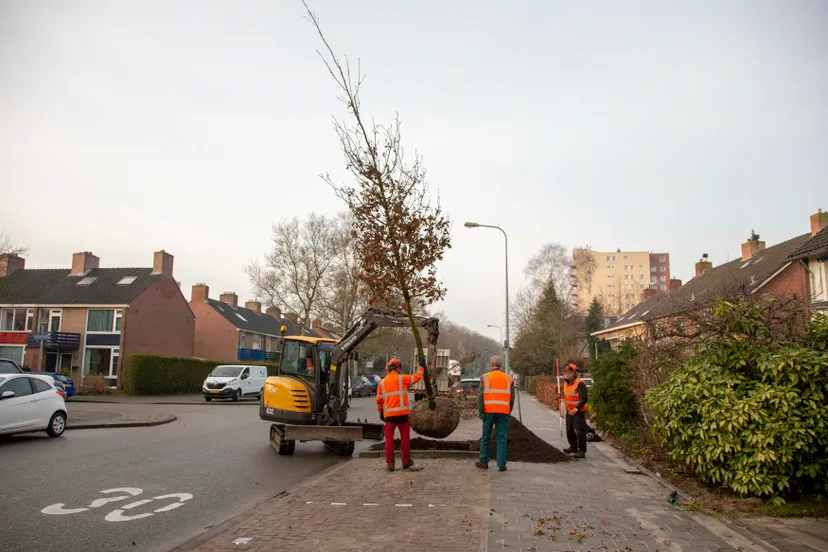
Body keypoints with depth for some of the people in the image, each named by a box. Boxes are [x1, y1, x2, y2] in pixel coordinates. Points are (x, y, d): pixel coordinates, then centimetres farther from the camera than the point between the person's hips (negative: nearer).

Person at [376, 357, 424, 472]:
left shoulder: (382, 382, 8)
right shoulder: (402, 378, -1)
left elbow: (379, 400, 9)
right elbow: (417, 377, 11)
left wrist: (381, 412, 22)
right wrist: (421, 367, 27)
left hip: (388, 414, 2)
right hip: (402, 413, -2)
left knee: (389, 439, 7)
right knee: (405, 438, 10)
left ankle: (389, 463, 4)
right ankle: (406, 462, 15)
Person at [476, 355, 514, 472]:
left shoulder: (485, 377, 1)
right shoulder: (508, 378, 8)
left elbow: (481, 396, -6)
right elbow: (512, 398, 7)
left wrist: (481, 412, -4)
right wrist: (508, 413, 15)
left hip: (489, 411, -1)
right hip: (503, 412, 1)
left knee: (486, 437, 10)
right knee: (502, 438, 4)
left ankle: (483, 462, 17)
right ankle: (501, 464, 2)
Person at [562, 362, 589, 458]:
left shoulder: (580, 384, -20)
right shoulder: (566, 383, 8)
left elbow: (584, 398, -23)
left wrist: (576, 409, -26)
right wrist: (562, 395, 2)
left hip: (578, 412, -9)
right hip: (569, 411, 9)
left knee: (580, 431, -4)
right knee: (569, 430, 18)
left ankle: (582, 451, 4)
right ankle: (573, 447, 34)